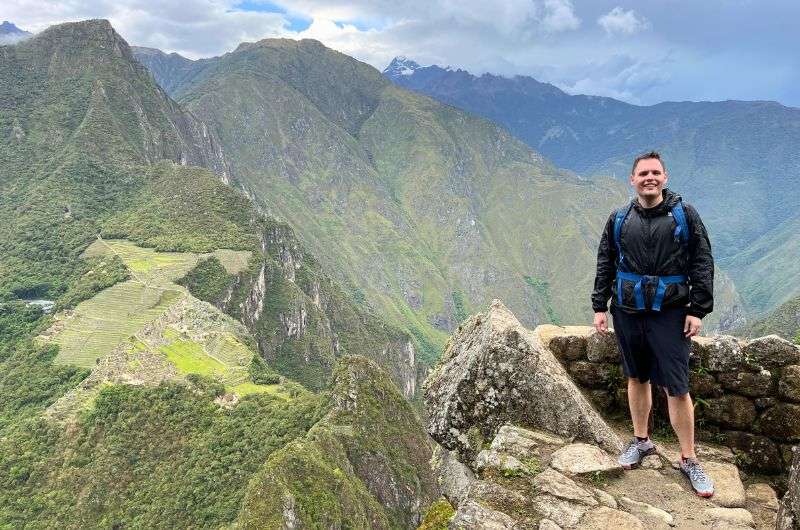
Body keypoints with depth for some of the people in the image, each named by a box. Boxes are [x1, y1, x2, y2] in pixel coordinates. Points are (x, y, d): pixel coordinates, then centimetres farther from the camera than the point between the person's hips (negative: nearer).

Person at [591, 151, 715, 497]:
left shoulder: (684, 215, -1)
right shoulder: (619, 219, 6)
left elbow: (702, 263, -1)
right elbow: (605, 265, 11)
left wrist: (698, 309, -6)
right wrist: (599, 306, 6)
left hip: (670, 314, -3)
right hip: (627, 313, 3)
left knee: (677, 387, -2)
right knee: (637, 378, 14)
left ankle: (689, 460, 13)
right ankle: (641, 441, 32)